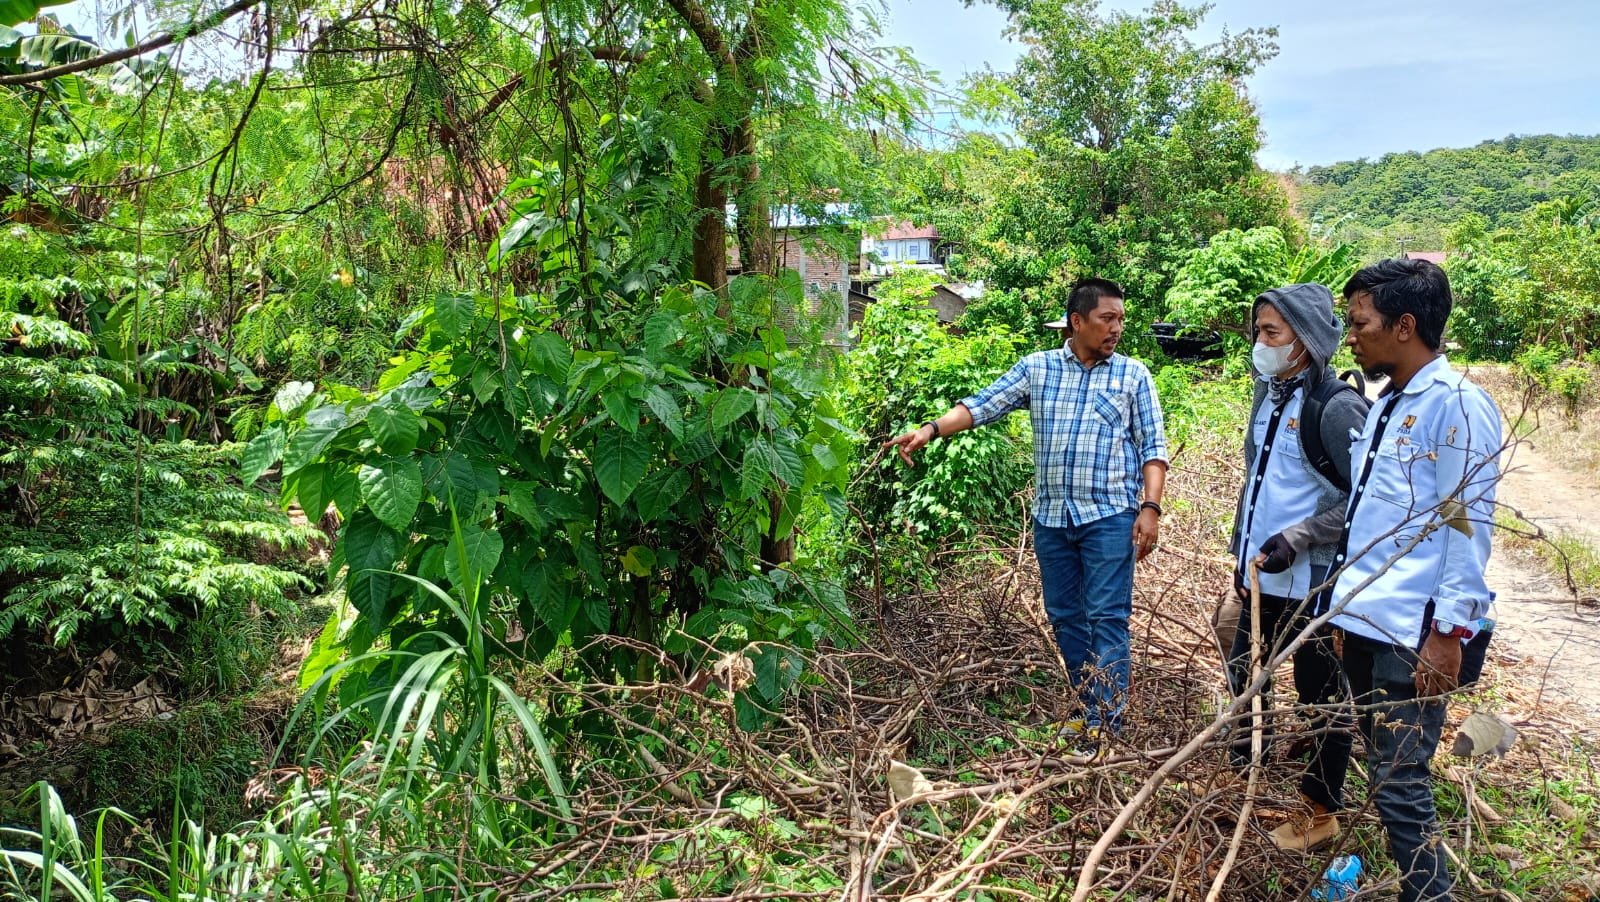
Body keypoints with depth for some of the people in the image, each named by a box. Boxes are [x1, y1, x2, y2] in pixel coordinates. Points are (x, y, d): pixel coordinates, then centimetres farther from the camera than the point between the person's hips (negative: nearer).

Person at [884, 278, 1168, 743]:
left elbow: (1153, 446, 1)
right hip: (1051, 516, 3)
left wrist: (1150, 506, -10)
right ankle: (1087, 706, 25)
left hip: (1110, 516, -3)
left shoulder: (1133, 375, 2)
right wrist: (931, 430, -16)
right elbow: (981, 405, -1)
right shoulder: (1036, 368, 6)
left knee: (1107, 617, -5)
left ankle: (1105, 722, 0)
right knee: (1064, 616, 11)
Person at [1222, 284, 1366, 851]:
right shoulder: (1269, 396, 8)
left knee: (1321, 696, 8)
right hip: (1263, 578, 8)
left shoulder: (1337, 406, -17)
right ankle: (1244, 777, 39)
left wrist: (1296, 538, -22)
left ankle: (1321, 812, 25)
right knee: (1242, 676, 19)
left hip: (1313, 584, -8)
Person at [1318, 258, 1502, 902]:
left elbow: (1468, 525, -15)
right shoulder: (1384, 404, 13)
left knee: (1398, 781, -4)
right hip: (1364, 623, 9)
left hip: (1412, 634, -9)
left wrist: (1450, 632, -17)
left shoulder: (1456, 404, -12)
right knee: (1384, 770, 17)